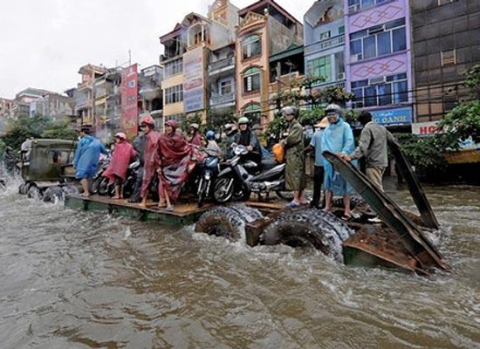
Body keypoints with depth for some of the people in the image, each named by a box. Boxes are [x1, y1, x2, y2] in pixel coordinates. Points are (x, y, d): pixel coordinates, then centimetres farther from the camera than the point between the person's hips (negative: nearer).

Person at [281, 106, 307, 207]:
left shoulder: (296, 127, -13)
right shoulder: (292, 126, 20)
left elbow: (291, 139, -24)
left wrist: (283, 142, -6)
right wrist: (285, 141, 1)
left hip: (295, 155, -10)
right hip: (293, 155, 10)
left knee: (295, 176, -8)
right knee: (300, 176, 12)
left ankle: (296, 199, -4)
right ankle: (301, 198, 18)